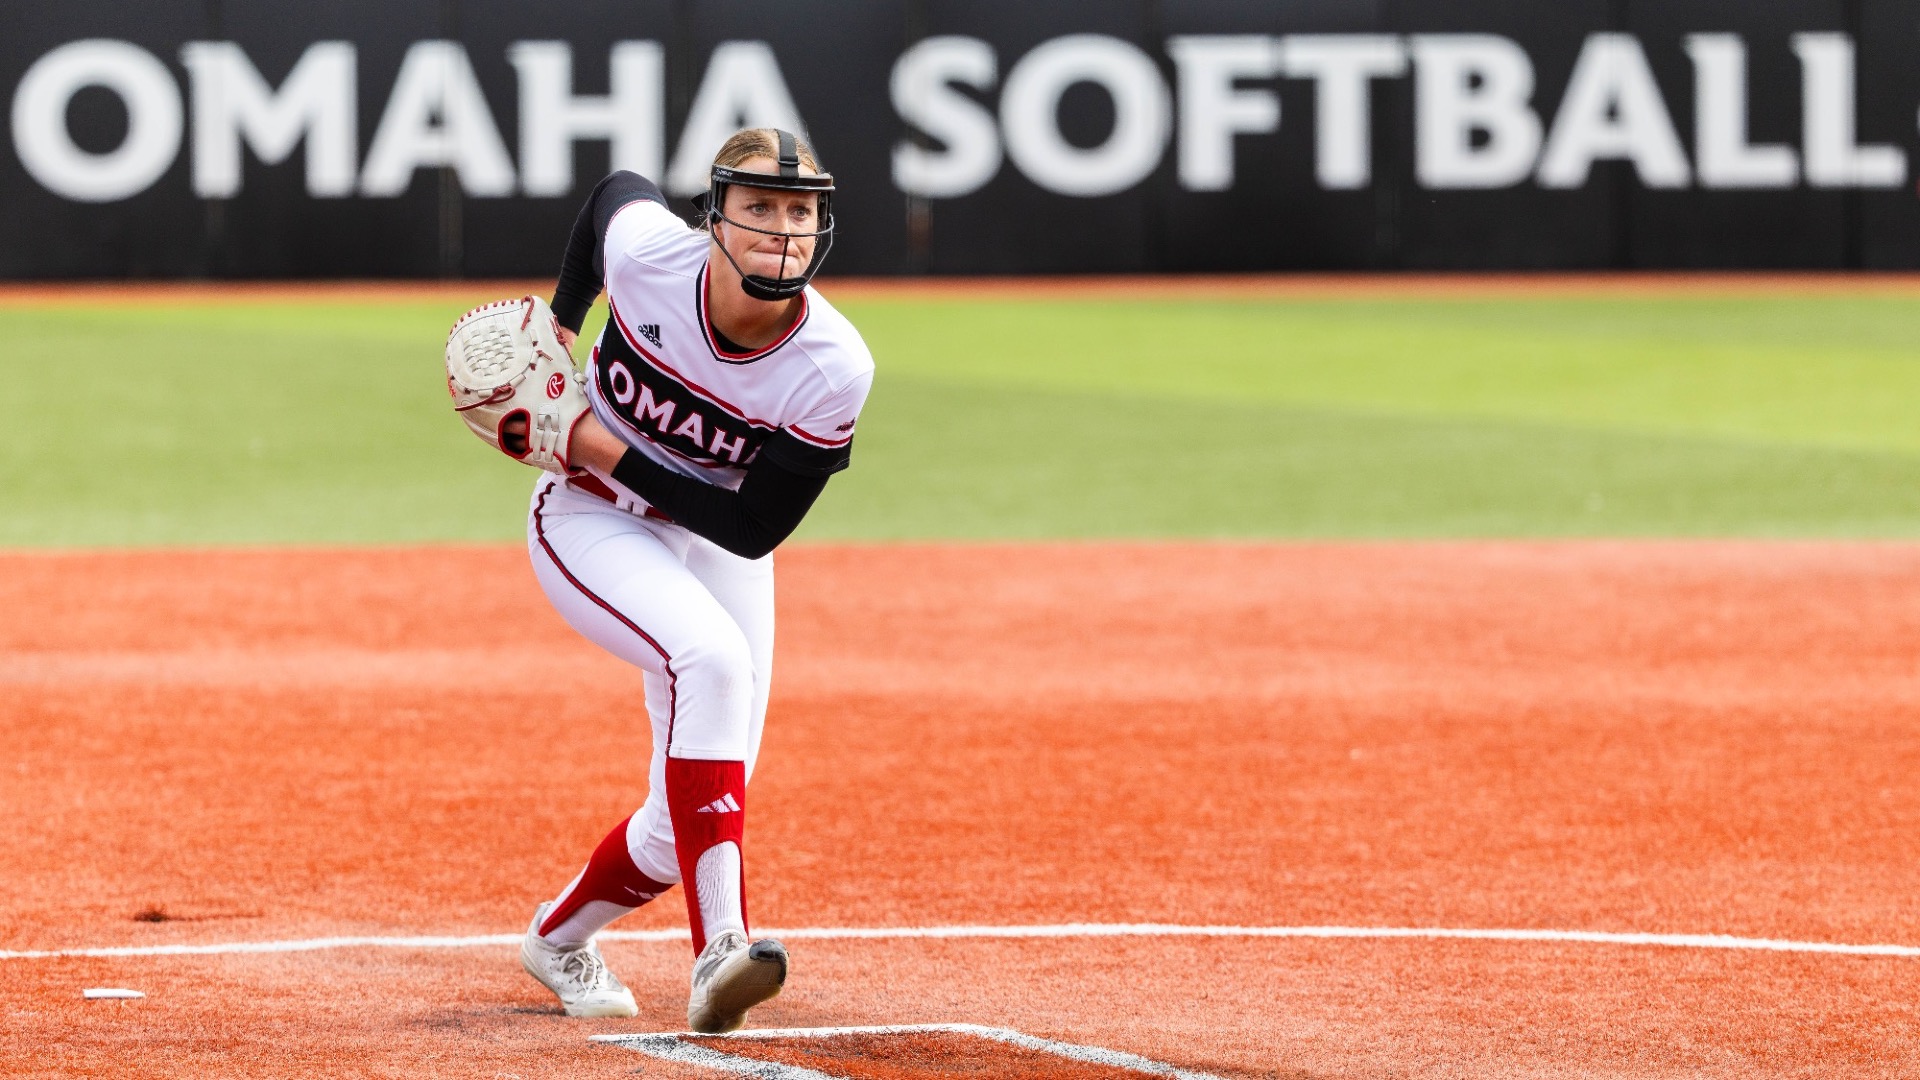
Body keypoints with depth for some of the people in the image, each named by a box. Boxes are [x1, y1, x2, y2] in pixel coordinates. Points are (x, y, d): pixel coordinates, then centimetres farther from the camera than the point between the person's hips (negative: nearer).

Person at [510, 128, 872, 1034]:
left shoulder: (833, 368, -24)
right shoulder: (650, 251, -24)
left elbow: (755, 528, -21)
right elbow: (614, 189, 1)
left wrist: (613, 453, -23)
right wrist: (559, 326, 1)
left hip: (713, 546, 3)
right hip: (591, 525, -2)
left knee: (684, 828, 0)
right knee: (711, 656, -34)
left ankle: (558, 940, 33)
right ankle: (718, 948, -42)